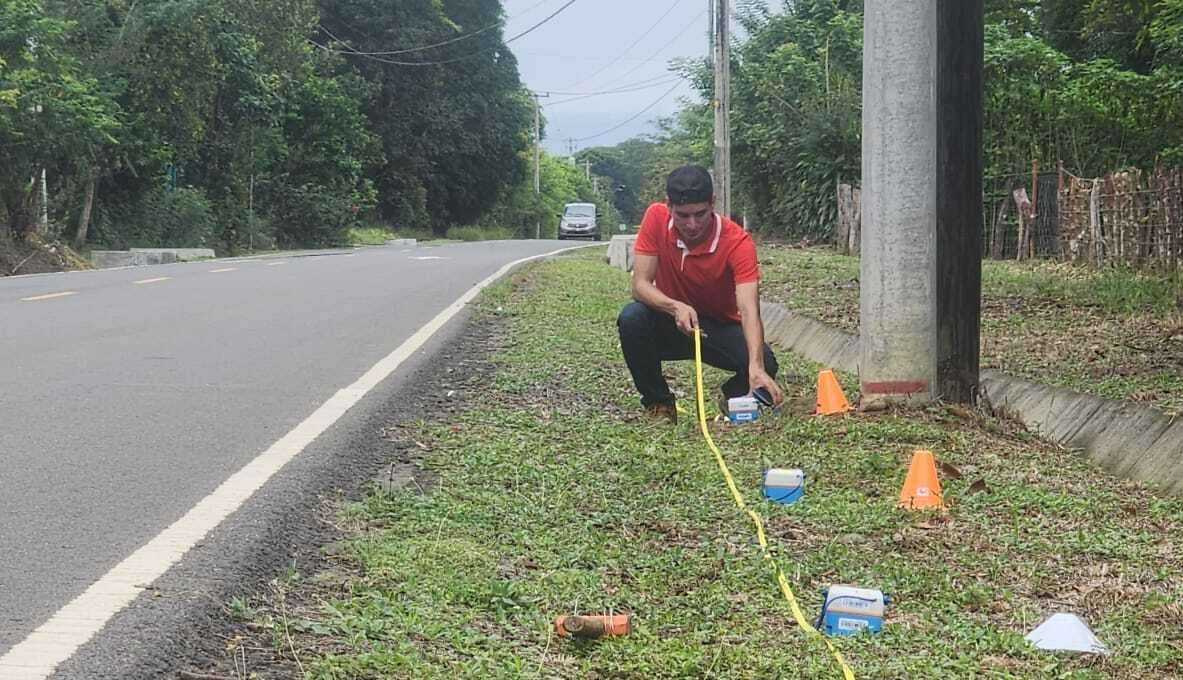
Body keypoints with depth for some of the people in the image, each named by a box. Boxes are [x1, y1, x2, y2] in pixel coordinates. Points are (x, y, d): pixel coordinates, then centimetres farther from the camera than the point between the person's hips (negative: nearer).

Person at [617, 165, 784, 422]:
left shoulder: (737, 241, -25)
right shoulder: (656, 219, -18)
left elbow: (749, 310, -35)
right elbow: (640, 285, -19)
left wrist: (756, 367, -51)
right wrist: (675, 307, -40)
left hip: (719, 328, -1)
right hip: (670, 324, 2)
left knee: (765, 365, -29)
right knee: (632, 318, -31)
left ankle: (732, 396, 8)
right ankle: (658, 402, -8)